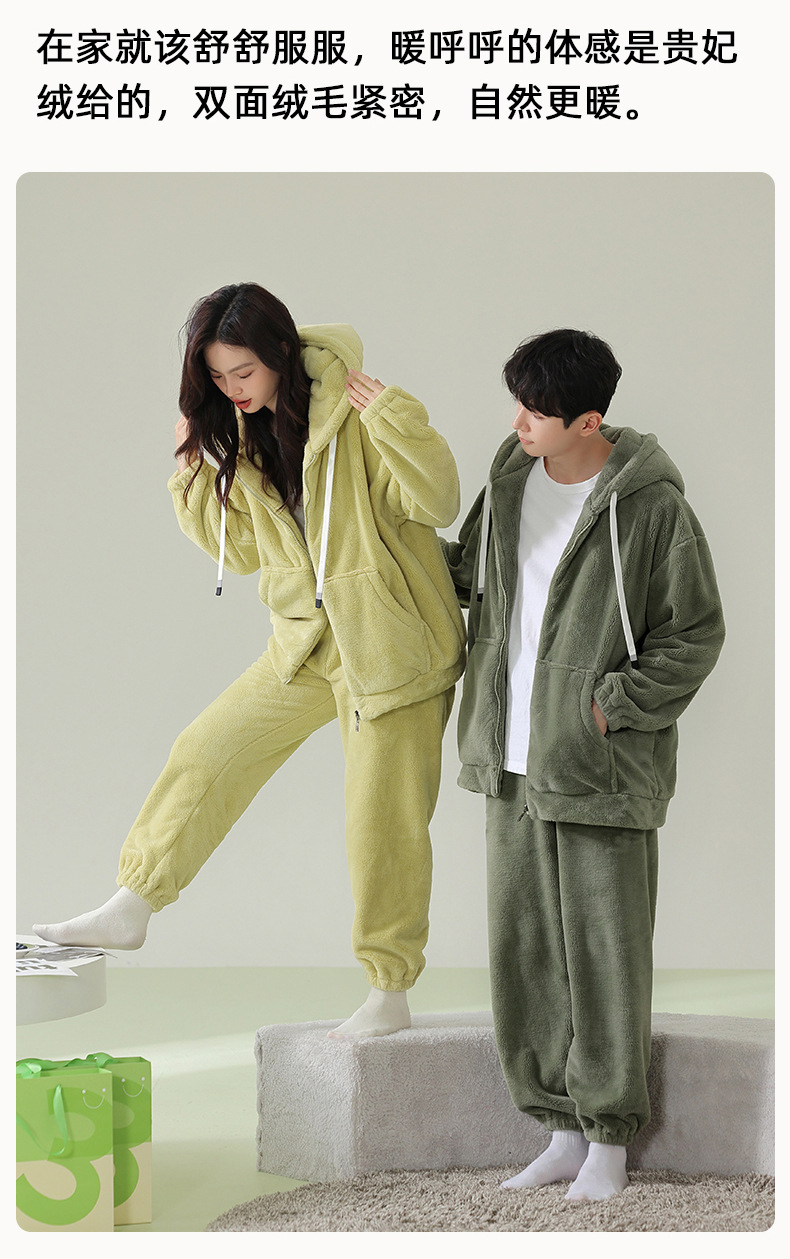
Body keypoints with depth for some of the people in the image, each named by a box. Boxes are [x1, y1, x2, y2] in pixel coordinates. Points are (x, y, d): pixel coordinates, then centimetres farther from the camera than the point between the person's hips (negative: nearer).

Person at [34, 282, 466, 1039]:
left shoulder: (353, 415, -16)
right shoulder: (245, 436, 5)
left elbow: (438, 502, -20)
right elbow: (241, 547, 10)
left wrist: (393, 415, -29)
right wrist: (193, 471, 1)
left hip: (391, 644, -6)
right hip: (307, 640, 7)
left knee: (381, 818, 0)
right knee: (206, 753, 6)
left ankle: (389, 994, 15)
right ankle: (130, 908, 20)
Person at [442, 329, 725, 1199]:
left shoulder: (650, 505, -12)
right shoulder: (511, 474, 6)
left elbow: (695, 634, -7)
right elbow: (466, 571, 23)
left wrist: (612, 703, -12)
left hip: (603, 768, -6)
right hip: (514, 765, 6)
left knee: (604, 957, 1)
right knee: (521, 953, 10)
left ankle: (610, 1138, 16)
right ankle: (562, 1131, 23)